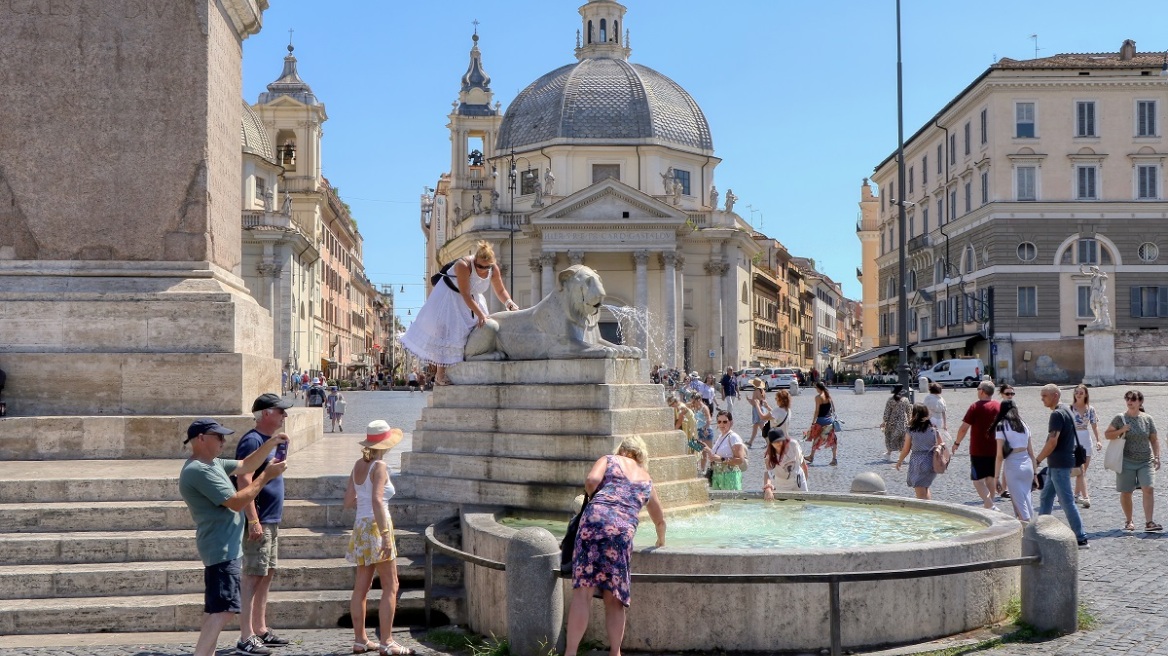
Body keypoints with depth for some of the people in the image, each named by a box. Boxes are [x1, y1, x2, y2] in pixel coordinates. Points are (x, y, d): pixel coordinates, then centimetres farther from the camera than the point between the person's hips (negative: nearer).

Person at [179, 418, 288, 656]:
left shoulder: (213, 464, 13)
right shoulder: (199, 471, -19)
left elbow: (246, 466, 22)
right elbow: (236, 502, -20)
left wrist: (271, 444, 10)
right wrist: (266, 476, -14)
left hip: (224, 548, 11)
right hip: (222, 550, -11)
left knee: (216, 610, 15)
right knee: (223, 610, -17)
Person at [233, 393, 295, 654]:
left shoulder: (271, 440, 14)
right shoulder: (252, 441, -15)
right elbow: (244, 481, -22)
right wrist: (253, 521, -27)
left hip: (271, 520, 10)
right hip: (258, 521, -10)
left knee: (266, 575, 14)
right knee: (253, 577, -8)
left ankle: (261, 630, 22)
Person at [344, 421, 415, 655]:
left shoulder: (358, 465, 9)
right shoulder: (380, 466, -12)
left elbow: (348, 501, 12)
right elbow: (377, 501, -23)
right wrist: (385, 535, -25)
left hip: (360, 526, 8)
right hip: (376, 525, -8)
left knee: (361, 587, 11)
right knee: (390, 587, -2)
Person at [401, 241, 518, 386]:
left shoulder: (494, 269, -16)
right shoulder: (463, 265, -34)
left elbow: (500, 290, -1)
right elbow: (465, 295, -34)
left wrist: (509, 303, -21)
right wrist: (480, 314, -37)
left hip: (473, 299, 7)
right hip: (451, 296, -7)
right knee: (447, 331, -11)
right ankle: (440, 376, -9)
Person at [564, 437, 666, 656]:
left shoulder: (609, 460, 21)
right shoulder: (647, 479, 30)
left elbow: (591, 480, -2)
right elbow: (659, 520, 42)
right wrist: (661, 540, 62)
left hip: (596, 518, -2)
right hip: (623, 530, 2)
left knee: (582, 592, -6)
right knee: (614, 598, 12)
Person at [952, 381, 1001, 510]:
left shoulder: (976, 406, -11)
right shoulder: (999, 406, 6)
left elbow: (964, 428, -13)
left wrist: (957, 443, 1)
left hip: (978, 450, -6)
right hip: (994, 449, 6)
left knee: (978, 480, -3)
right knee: (991, 478, 16)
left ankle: (990, 506, -18)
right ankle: (989, 504, 23)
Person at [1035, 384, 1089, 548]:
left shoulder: (1057, 414, -17)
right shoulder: (1065, 411, 13)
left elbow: (1052, 442, -23)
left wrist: (1037, 460, -13)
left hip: (1059, 464, -10)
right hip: (1057, 464, 10)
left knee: (1067, 501, -6)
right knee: (1045, 498, 17)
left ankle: (1081, 539, -3)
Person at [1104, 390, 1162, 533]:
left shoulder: (1147, 419, 4)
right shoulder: (1120, 418, -1)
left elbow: (1154, 439, 9)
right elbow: (1107, 434, 3)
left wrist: (1157, 457, 1)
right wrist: (1121, 431, -14)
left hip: (1146, 462, 1)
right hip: (1127, 461, -1)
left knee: (1149, 489, -14)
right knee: (1126, 492, 5)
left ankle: (1149, 522, -14)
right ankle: (1129, 521, 22)